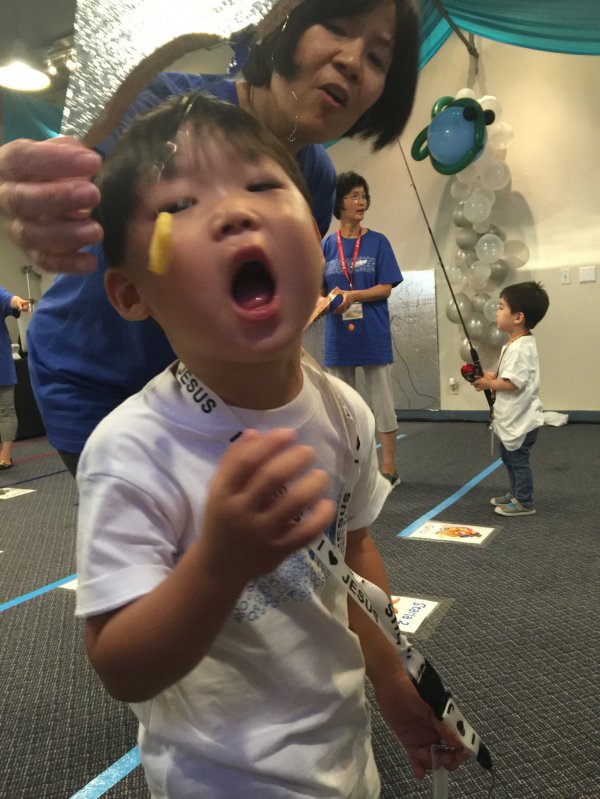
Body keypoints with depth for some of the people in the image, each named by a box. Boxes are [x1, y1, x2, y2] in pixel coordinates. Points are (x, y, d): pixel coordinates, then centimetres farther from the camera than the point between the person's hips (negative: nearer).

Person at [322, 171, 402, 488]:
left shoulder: (378, 242, 0)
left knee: (382, 402, 2)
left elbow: (386, 288, -5)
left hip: (374, 337, -2)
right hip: (338, 338, 3)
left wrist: (353, 295, -20)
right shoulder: (327, 245, 6)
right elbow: (320, 291, 7)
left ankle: (389, 469, 11)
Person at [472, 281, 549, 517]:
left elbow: (513, 383, -28)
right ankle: (515, 494, 36)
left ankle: (524, 502, 14)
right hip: (512, 418, 11)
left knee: (518, 460, 1)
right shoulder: (515, 344, 9)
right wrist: (490, 376, 1)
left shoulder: (520, 347, -25)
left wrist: (488, 384, -15)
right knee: (508, 456, 22)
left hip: (521, 419, -11)